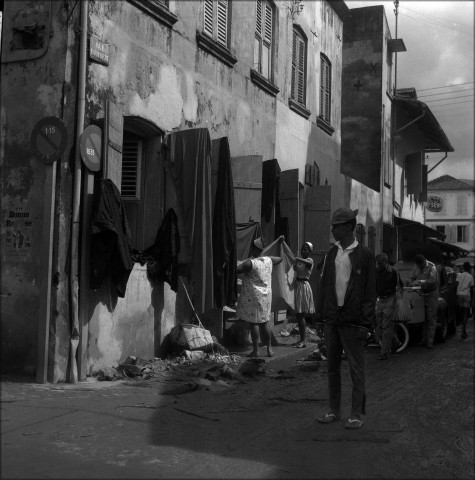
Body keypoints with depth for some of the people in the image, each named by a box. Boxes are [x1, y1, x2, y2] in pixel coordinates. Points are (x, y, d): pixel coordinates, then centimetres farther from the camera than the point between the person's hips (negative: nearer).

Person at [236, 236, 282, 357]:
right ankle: (269, 349, 16)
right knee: (265, 322, 14)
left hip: (253, 296, -6)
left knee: (254, 323, -1)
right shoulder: (269, 260, 4)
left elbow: (237, 270, -21)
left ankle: (255, 350, 1)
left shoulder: (250, 263, -17)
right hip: (266, 296, 6)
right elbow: (280, 258, 23)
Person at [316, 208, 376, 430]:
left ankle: (356, 414, 10)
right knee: (332, 367, 11)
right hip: (332, 318, 6)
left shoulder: (364, 254, -5)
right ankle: (333, 410, 21)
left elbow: (370, 291, -6)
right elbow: (324, 284, 13)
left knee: (356, 369, 2)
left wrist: (366, 322, -11)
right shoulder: (331, 253, 10)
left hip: (352, 320, -5)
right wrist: (321, 314, 6)